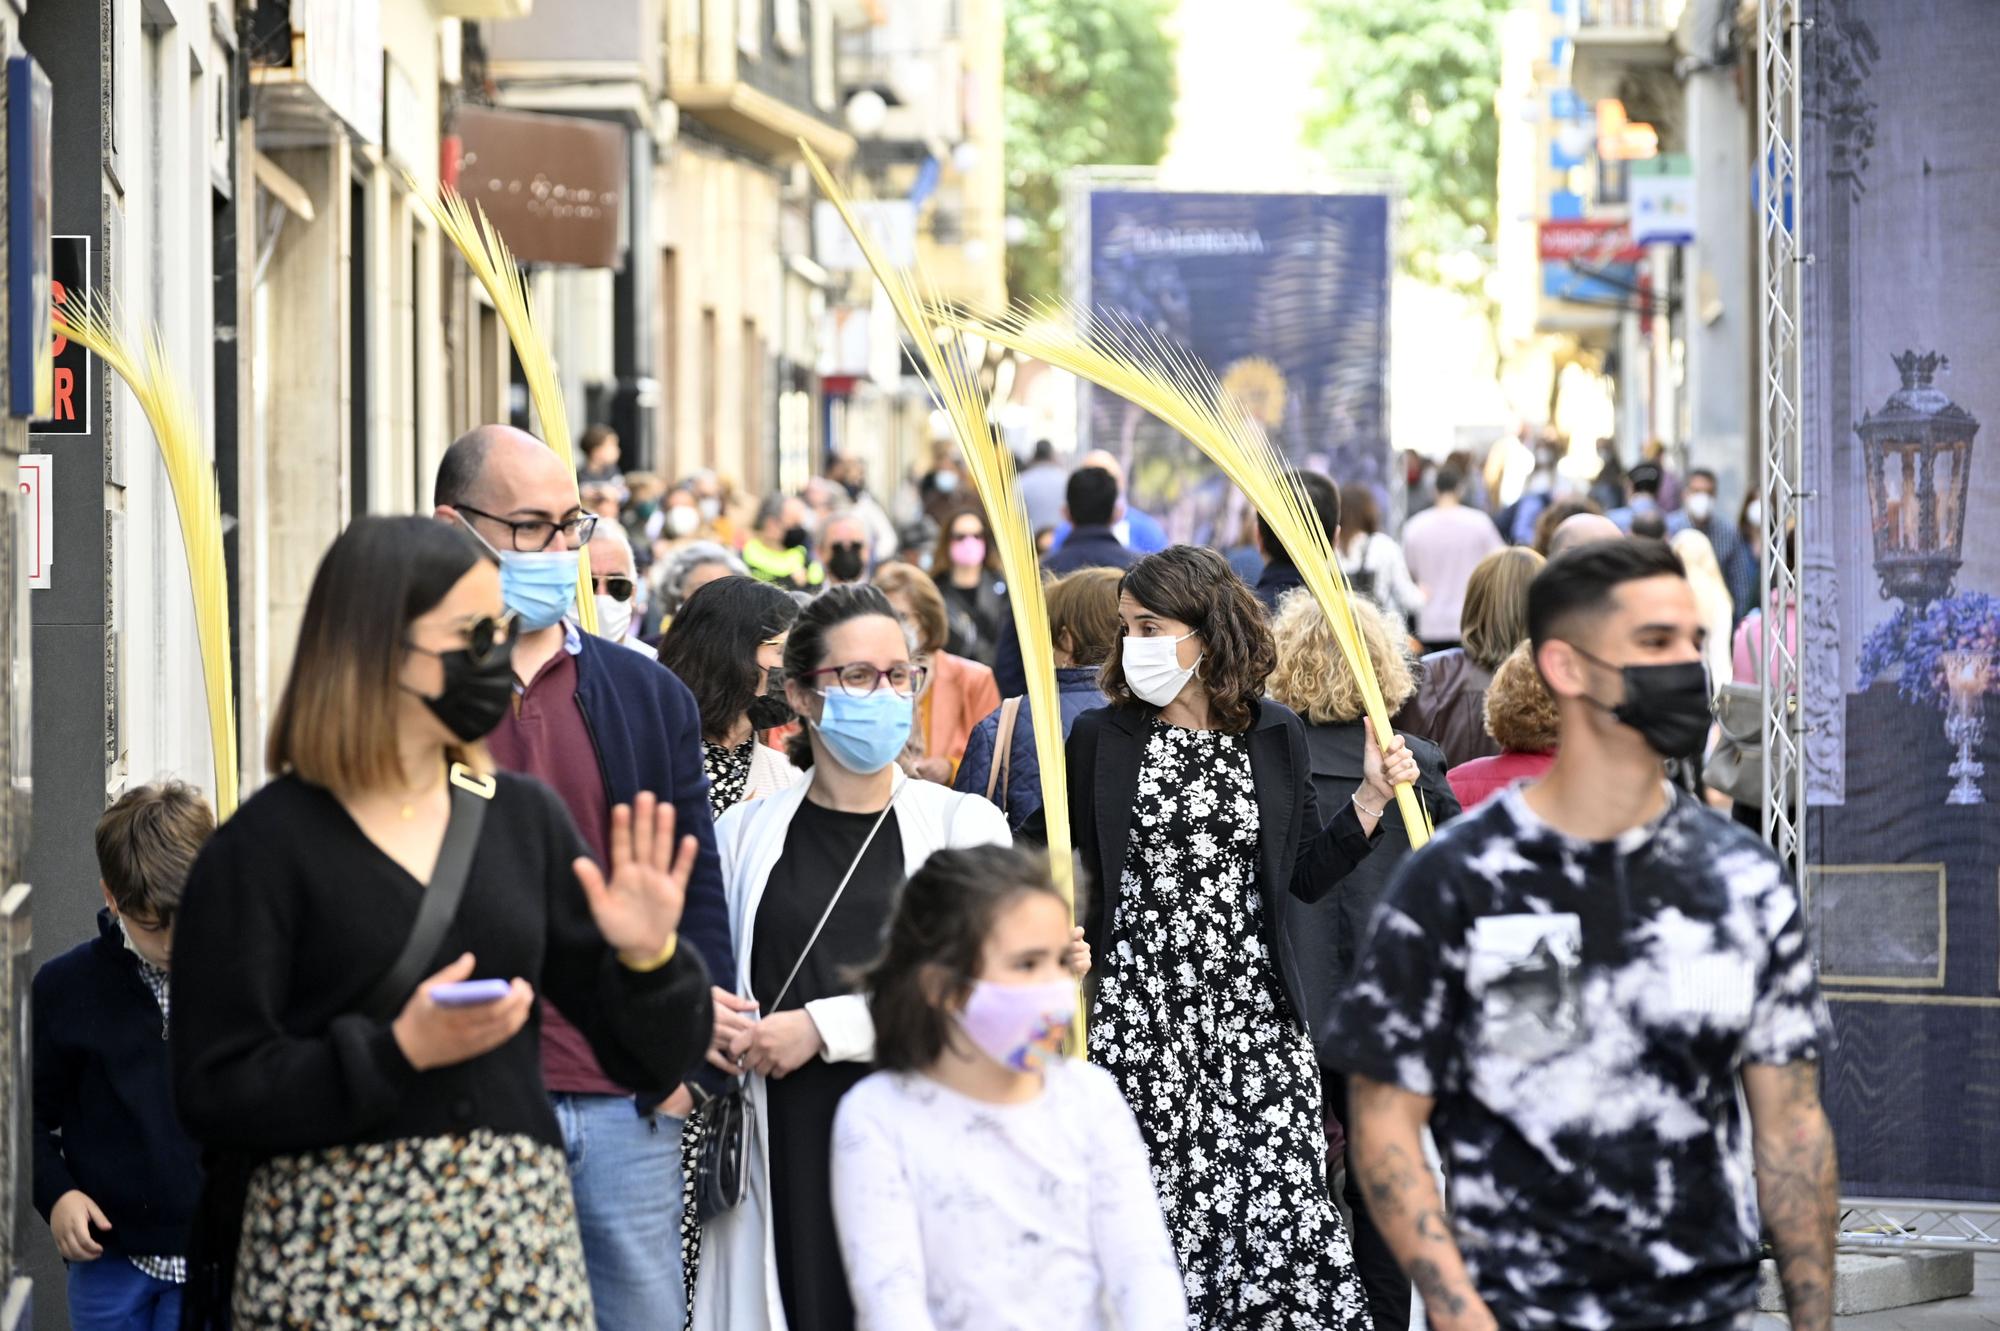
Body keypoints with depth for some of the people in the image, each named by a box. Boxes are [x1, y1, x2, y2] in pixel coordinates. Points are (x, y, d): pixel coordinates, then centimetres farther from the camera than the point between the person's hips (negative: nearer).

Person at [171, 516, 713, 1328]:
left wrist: (649, 959, -10)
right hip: (339, 1253, -3)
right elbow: (215, 1096, -9)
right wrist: (398, 1050, -19)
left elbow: (648, 1062, 10)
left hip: (522, 1237, 4)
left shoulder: (525, 819, 8)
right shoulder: (266, 846, -4)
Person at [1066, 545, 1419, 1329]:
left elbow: (1307, 876, 11)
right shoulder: (1100, 738, 3)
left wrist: (1373, 798, 1)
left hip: (1255, 1008, 1)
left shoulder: (1275, 737, 7)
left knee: (1287, 1208, -8)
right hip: (1139, 1013, -1)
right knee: (1158, 1206, -3)